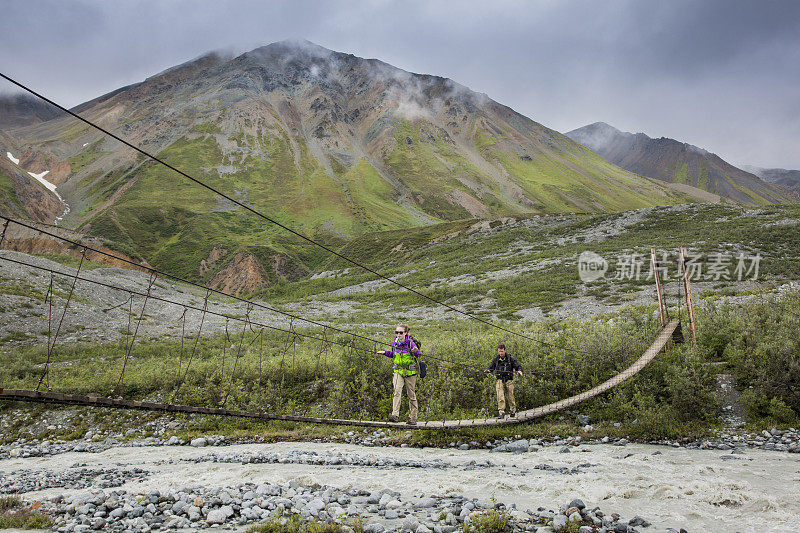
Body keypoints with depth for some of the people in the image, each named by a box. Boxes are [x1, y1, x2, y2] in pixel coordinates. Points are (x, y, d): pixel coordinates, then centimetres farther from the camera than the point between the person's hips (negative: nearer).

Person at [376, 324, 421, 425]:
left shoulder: (410, 343, -9)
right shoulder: (394, 343, 5)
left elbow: (418, 356, -11)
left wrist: (416, 351, -33)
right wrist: (385, 352, 7)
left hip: (410, 371, -3)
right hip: (398, 371, 3)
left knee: (411, 394, 4)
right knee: (397, 391, -18)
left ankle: (413, 418, 14)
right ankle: (395, 415, -25)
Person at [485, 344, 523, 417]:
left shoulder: (510, 358, 1)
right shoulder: (496, 359, 7)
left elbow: (518, 366, 4)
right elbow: (491, 367, 11)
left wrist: (519, 370, -19)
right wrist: (487, 370, -11)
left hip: (509, 380, -1)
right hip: (500, 380, 1)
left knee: (510, 396, 4)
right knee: (500, 396, -14)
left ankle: (513, 409, 25)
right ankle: (501, 411, -13)